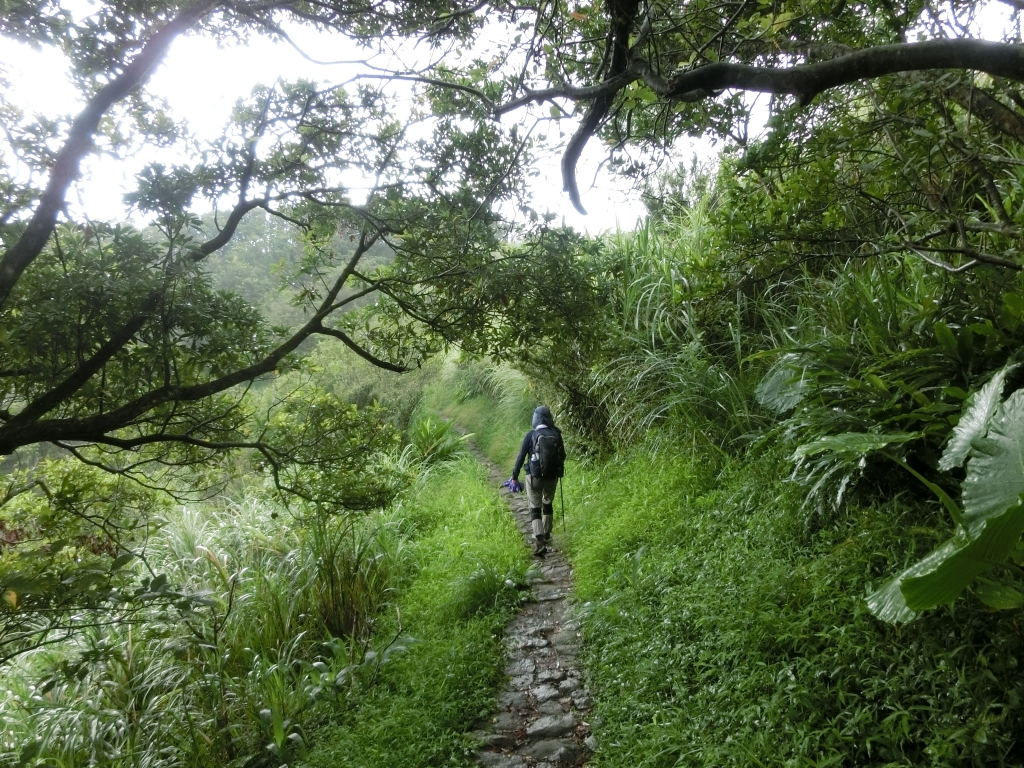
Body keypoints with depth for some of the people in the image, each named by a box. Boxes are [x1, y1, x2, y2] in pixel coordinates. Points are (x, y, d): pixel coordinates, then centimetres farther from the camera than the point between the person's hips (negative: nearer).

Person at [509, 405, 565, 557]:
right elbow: (562, 455, 7)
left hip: (534, 477, -3)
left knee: (535, 509, 0)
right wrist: (559, 472, 26)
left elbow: (521, 456, -8)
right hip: (552, 476, 3)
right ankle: (546, 536, 35)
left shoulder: (531, 435, -9)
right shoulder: (556, 435, -1)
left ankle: (540, 542, -15)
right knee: (548, 505, 23)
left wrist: (515, 477, 0)